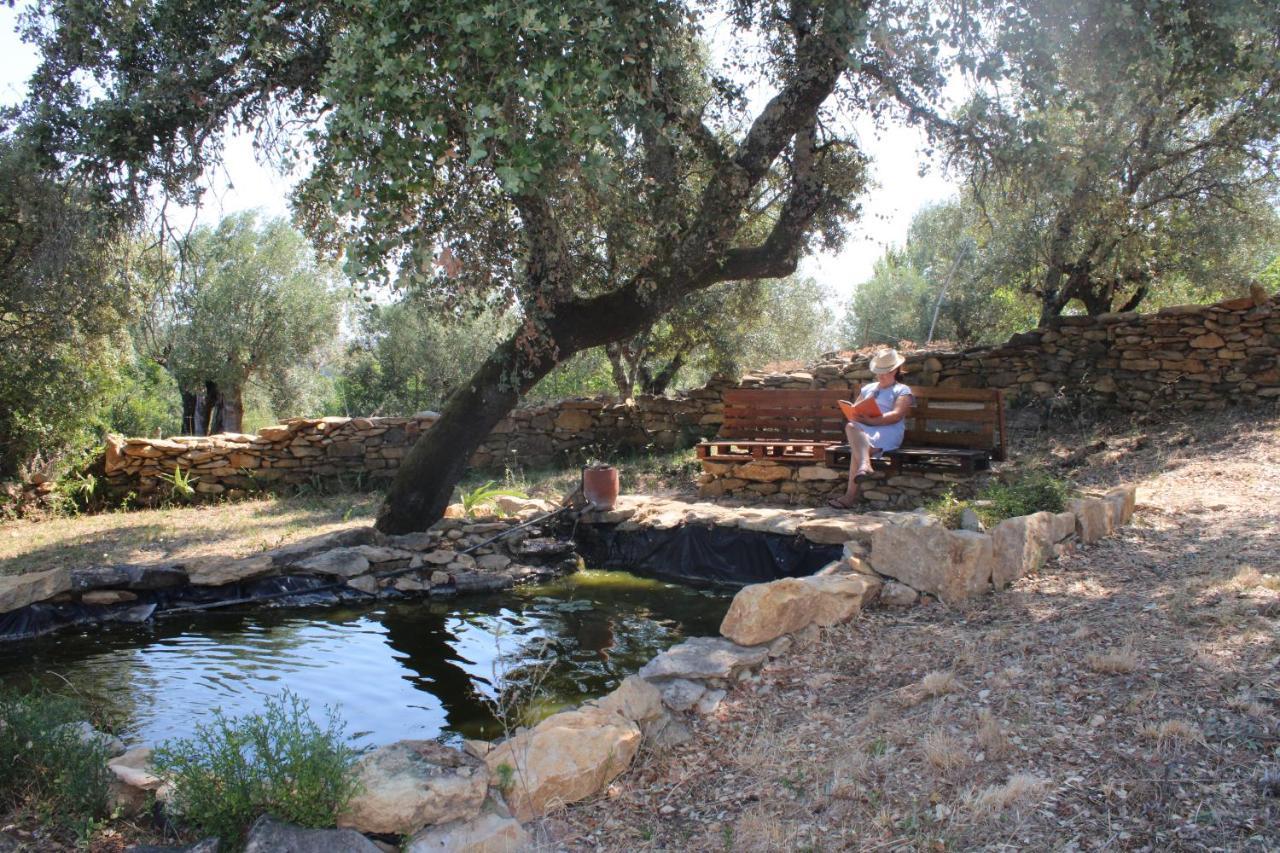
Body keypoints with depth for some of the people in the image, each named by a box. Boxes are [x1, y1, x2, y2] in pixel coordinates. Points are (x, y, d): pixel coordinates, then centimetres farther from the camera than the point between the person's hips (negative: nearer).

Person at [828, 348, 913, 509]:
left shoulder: (902, 391, 14)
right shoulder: (868, 388, 33)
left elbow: (896, 415, -3)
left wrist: (871, 420, -16)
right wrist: (854, 415, -1)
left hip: (887, 431, -4)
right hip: (862, 429, 4)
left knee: (857, 448, -34)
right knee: (850, 426, -34)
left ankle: (850, 496, -42)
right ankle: (864, 465, -52)